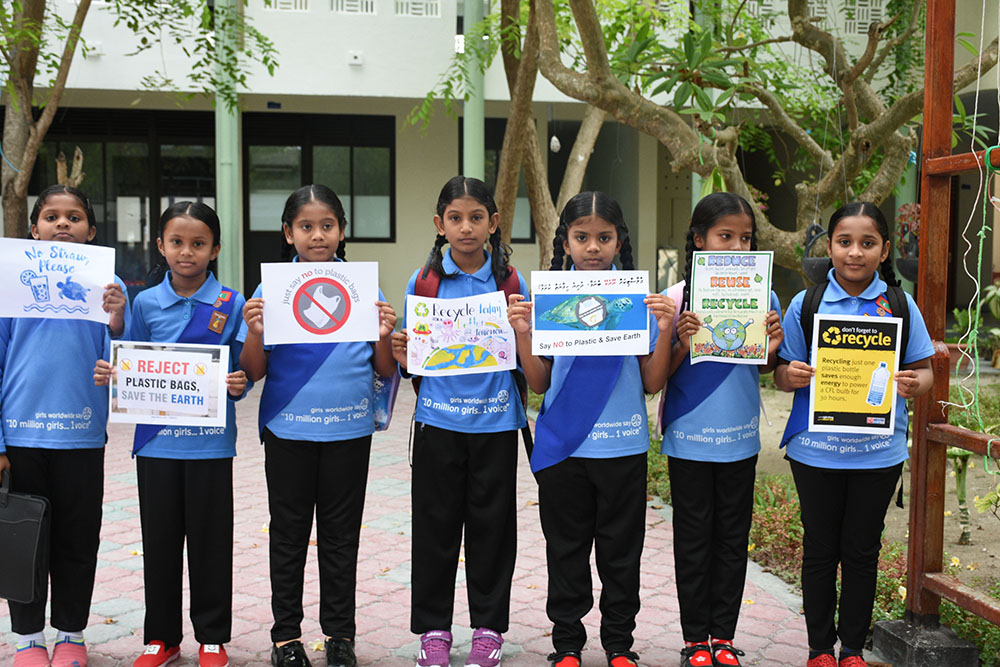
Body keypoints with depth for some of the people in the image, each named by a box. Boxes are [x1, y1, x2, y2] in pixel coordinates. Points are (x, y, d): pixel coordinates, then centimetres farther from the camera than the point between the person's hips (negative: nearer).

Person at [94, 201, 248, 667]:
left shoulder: (230, 304, -2)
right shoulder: (145, 302, 4)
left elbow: (241, 369, 1)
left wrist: (237, 384, -20)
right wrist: (109, 375, -10)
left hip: (210, 440, -2)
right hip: (156, 440, 2)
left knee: (210, 541, 7)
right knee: (159, 541, 11)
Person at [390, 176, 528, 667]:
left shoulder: (512, 283, 1)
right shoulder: (422, 282, 2)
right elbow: (409, 362, 7)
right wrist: (400, 354, -14)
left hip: (495, 422, 0)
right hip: (438, 420, 0)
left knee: (491, 524, 8)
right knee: (435, 525, 7)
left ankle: (488, 627, 24)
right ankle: (433, 628, 23)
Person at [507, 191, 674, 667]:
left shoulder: (641, 300, -1)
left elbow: (653, 383, -1)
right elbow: (539, 384, 2)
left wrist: (665, 329, -14)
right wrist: (522, 334, -11)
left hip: (623, 446, 0)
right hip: (562, 446, 0)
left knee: (621, 551, 11)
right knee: (566, 551, 11)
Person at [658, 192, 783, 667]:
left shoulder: (762, 297, -1)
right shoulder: (678, 298, -10)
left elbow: (764, 370, 8)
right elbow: (659, 374, -6)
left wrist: (770, 351, -13)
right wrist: (683, 345, -24)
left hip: (740, 439, 3)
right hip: (688, 437, -3)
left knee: (733, 537, 12)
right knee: (694, 538, 8)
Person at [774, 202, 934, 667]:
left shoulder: (900, 306, 1)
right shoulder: (805, 305, -1)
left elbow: (923, 370, 4)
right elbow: (782, 371, 2)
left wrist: (915, 384, -18)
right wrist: (791, 375, -21)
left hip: (878, 450, 1)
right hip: (816, 449, 0)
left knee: (862, 551, 11)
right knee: (820, 550, 10)